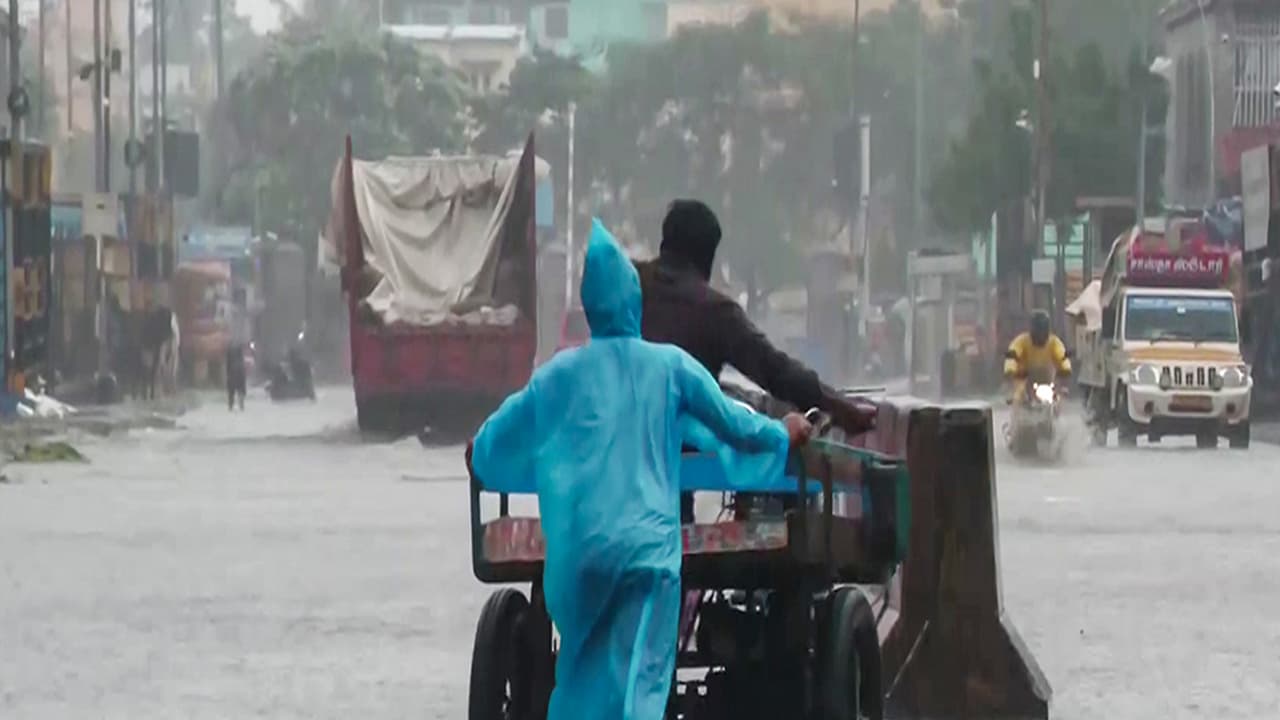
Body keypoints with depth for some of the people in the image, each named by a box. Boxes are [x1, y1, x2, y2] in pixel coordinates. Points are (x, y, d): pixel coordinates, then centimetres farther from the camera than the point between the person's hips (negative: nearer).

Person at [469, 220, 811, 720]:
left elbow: (487, 454, 17)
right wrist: (785, 435, 33)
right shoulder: (671, 366, 4)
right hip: (645, 548, -3)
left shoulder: (557, 375, 10)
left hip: (575, 557, 3)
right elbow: (738, 428, 13)